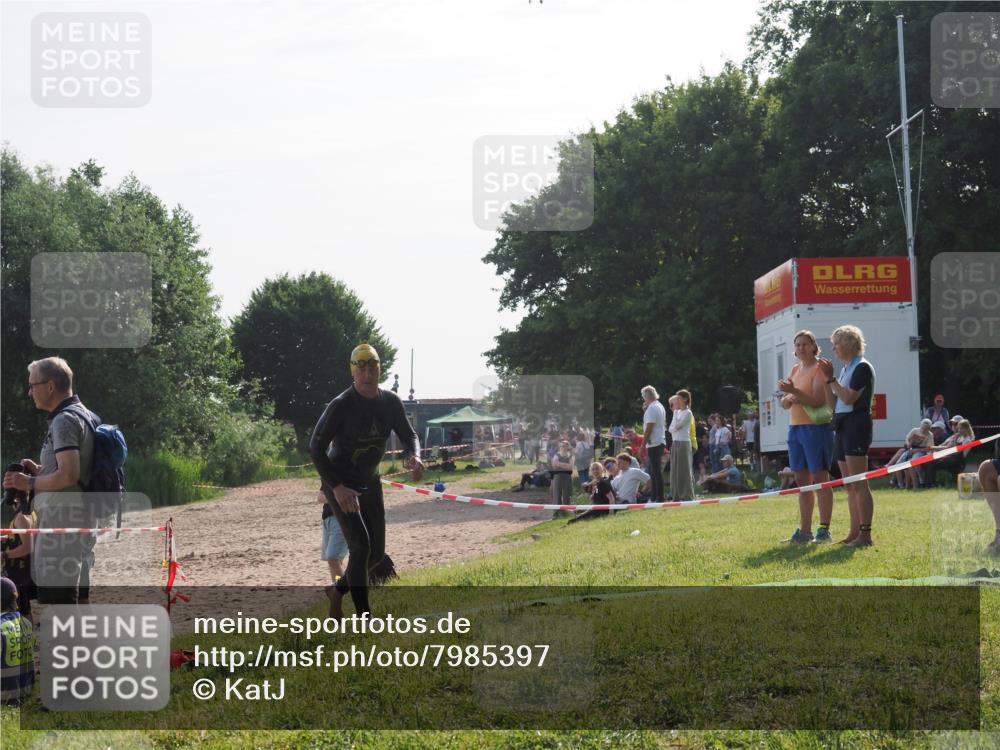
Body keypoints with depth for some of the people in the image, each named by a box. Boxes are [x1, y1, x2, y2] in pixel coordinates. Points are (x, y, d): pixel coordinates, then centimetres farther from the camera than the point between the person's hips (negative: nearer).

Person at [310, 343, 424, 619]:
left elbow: (408, 435, 4)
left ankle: (338, 591, 32)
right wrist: (337, 488, -30)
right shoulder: (341, 406, -21)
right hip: (339, 482, -6)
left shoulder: (390, 402, -5)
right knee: (360, 545, -18)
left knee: (376, 553, 7)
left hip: (369, 482, 6)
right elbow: (316, 447, -20)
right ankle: (364, 618, -13)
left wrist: (412, 456, -22)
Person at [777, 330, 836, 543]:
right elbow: (784, 403, 15)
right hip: (795, 428, 8)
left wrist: (794, 391, -26)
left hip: (815, 428, -8)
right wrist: (789, 399, -7)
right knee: (802, 481, 10)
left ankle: (824, 530, -6)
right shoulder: (795, 369, 16)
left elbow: (817, 400, -17)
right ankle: (804, 530, 14)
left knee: (820, 479, -7)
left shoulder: (819, 369, -7)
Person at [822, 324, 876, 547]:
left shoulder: (862, 367, -9)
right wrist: (829, 379, 11)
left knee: (859, 484, -11)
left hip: (856, 425, -10)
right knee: (849, 485, 10)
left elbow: (849, 398, -18)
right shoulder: (846, 369, 19)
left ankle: (865, 534, -12)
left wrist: (831, 379, -13)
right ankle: (854, 533, 13)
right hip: (842, 426, 10)